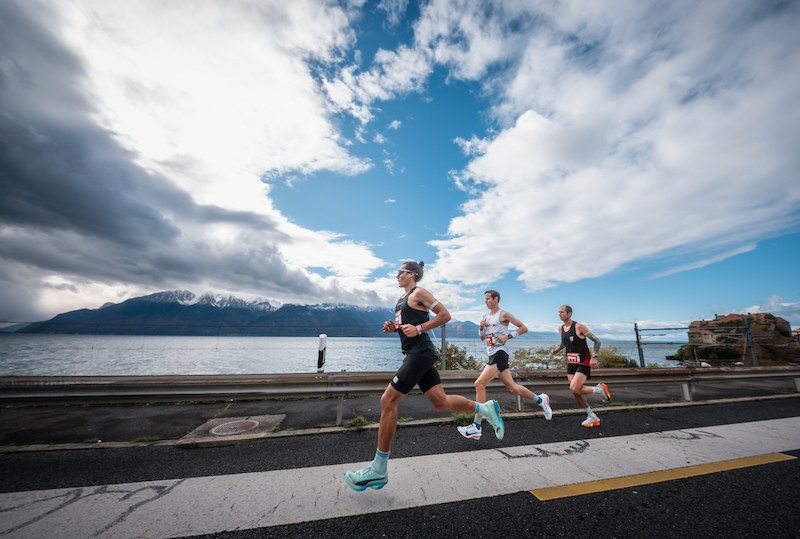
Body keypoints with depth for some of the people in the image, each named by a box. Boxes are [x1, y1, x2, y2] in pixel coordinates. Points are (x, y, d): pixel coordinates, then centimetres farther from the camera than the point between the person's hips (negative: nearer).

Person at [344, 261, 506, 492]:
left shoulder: (419, 293, -7)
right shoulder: (401, 299, 20)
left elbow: (445, 315, -12)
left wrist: (419, 328, -17)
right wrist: (393, 327, 7)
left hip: (421, 354, -10)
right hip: (415, 354, 10)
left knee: (388, 401, -8)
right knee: (441, 402, 10)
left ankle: (379, 470, 3)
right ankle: (486, 408, 23)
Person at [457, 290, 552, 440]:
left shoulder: (504, 314, -4)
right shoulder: (486, 316, 16)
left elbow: (524, 328, -1)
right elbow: (482, 338, 21)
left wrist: (508, 336, -11)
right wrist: (481, 327, 1)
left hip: (500, 353, -8)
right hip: (493, 355, 8)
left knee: (479, 384, -17)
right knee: (512, 387, 15)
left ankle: (476, 428, -13)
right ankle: (540, 400, 37)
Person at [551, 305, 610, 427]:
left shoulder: (579, 327, -14)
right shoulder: (561, 329, 6)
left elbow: (597, 341, -11)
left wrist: (594, 357, -21)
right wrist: (558, 349, 6)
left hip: (583, 363, -6)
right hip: (571, 364, 7)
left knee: (574, 389, -18)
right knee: (576, 392, 4)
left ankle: (599, 389, 10)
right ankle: (593, 418, 23)